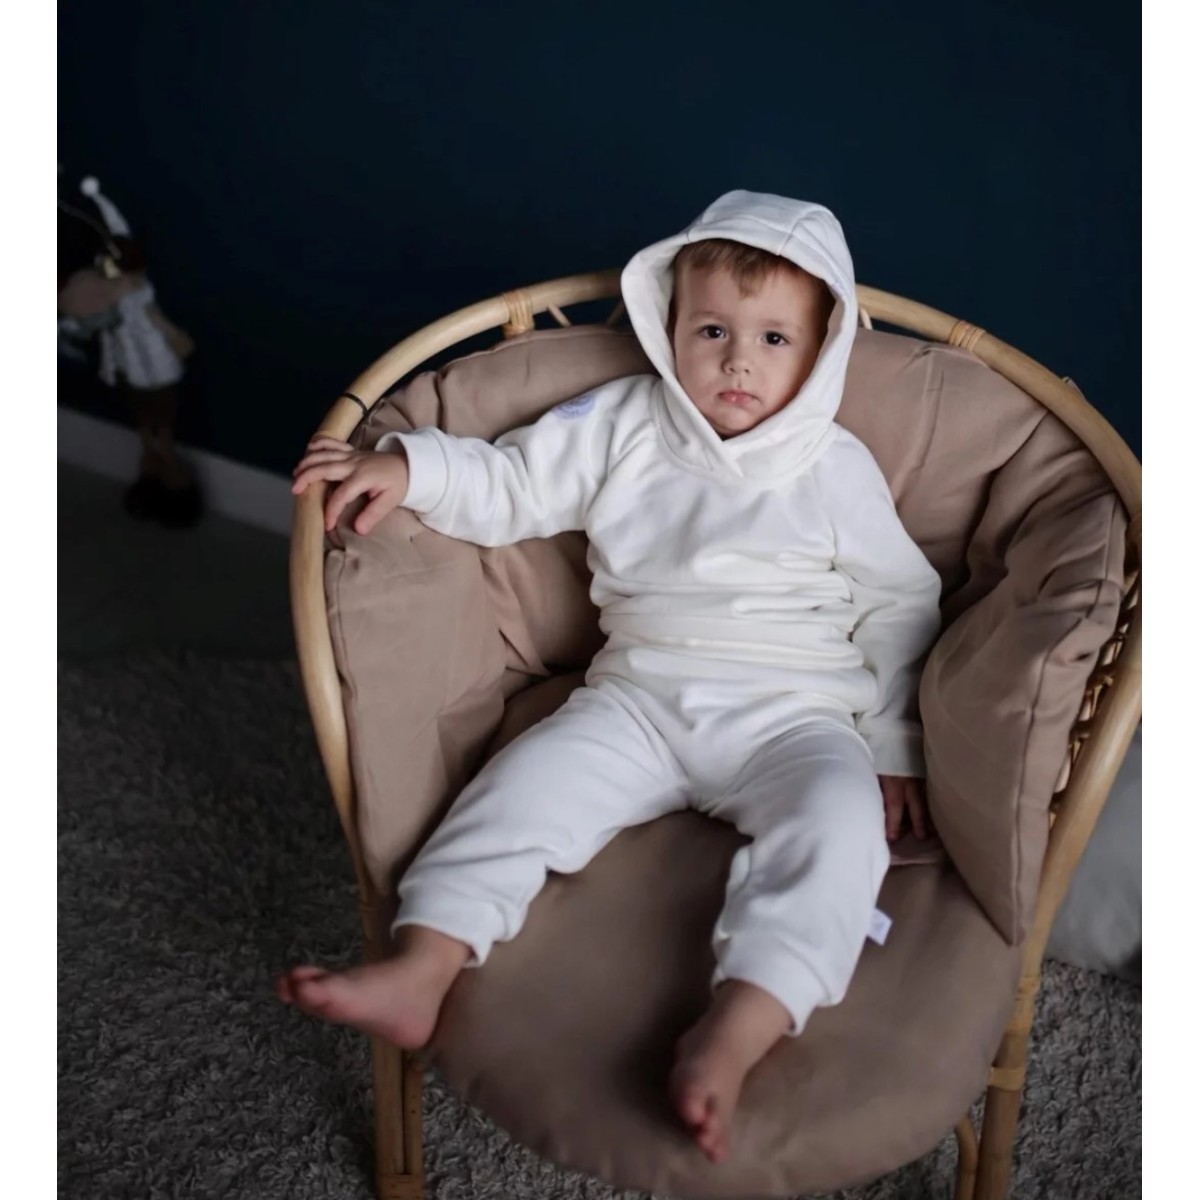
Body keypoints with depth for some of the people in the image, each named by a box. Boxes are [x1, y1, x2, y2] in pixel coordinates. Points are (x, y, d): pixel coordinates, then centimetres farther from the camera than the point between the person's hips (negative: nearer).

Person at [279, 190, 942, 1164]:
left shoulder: (836, 469, 4)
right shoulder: (624, 426, 8)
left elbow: (900, 607, 8)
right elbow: (511, 485, 6)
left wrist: (895, 749, 2)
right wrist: (408, 466, -13)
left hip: (791, 713, -2)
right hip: (641, 698, 3)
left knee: (839, 813, -32)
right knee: (533, 776, -20)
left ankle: (734, 1037, -44)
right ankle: (422, 971, -22)